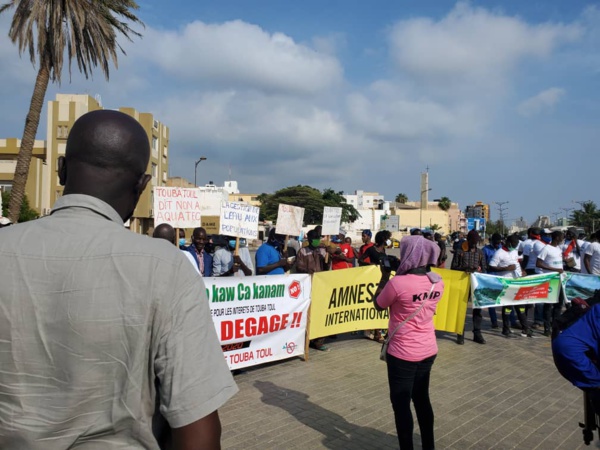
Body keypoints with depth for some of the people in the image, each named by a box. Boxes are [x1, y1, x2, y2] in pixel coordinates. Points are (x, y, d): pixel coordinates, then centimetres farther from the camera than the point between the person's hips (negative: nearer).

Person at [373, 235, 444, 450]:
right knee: (421, 398, 22)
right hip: (428, 351, 7)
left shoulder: (397, 282, -23)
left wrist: (385, 276, 0)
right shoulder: (437, 282, -4)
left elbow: (378, 305, -6)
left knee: (401, 402, 8)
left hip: (403, 353, -7)